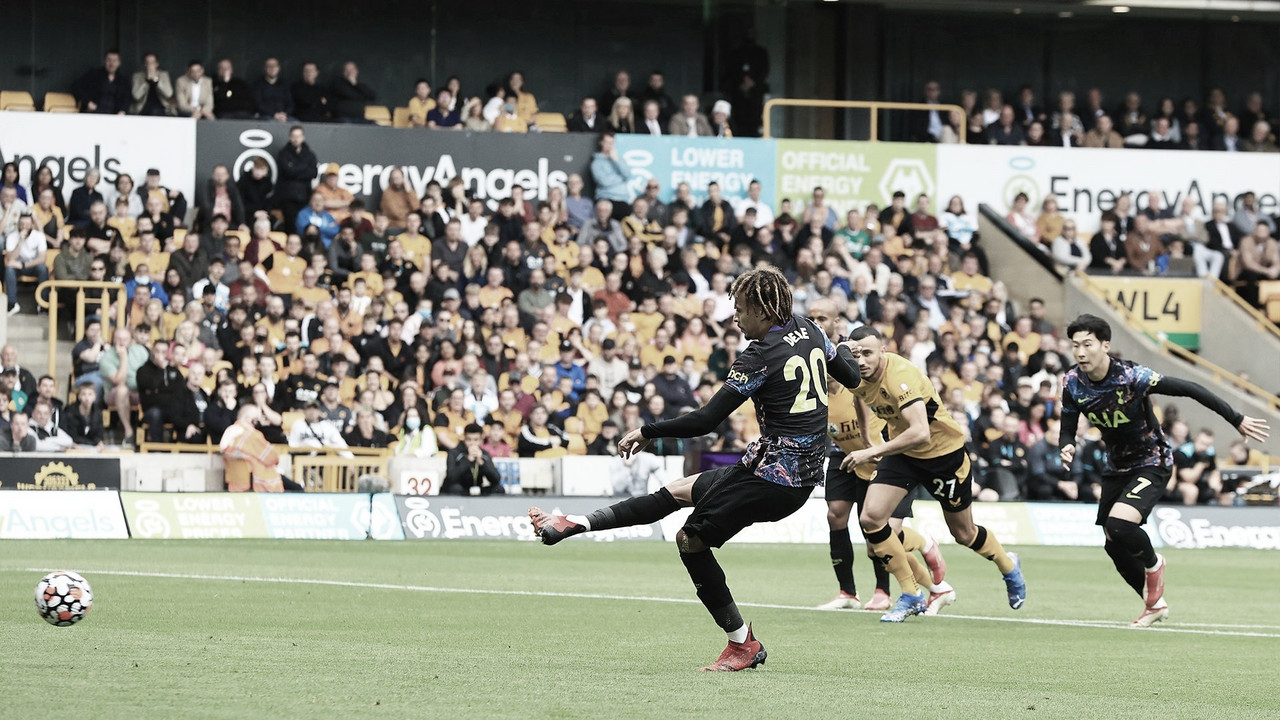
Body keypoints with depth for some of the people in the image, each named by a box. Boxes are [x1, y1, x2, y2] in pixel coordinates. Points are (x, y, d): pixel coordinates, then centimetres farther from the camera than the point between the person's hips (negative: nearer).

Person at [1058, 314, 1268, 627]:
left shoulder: (1131, 376, -28)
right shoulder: (1073, 384, -12)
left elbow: (1189, 390, -23)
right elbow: (1068, 429, -1)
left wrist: (1236, 420, -21)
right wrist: (1067, 448, -26)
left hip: (1151, 463, -6)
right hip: (1116, 467, 6)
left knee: (1119, 525, -28)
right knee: (1114, 545, 8)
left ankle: (1152, 563, 6)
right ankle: (1155, 604, 32)